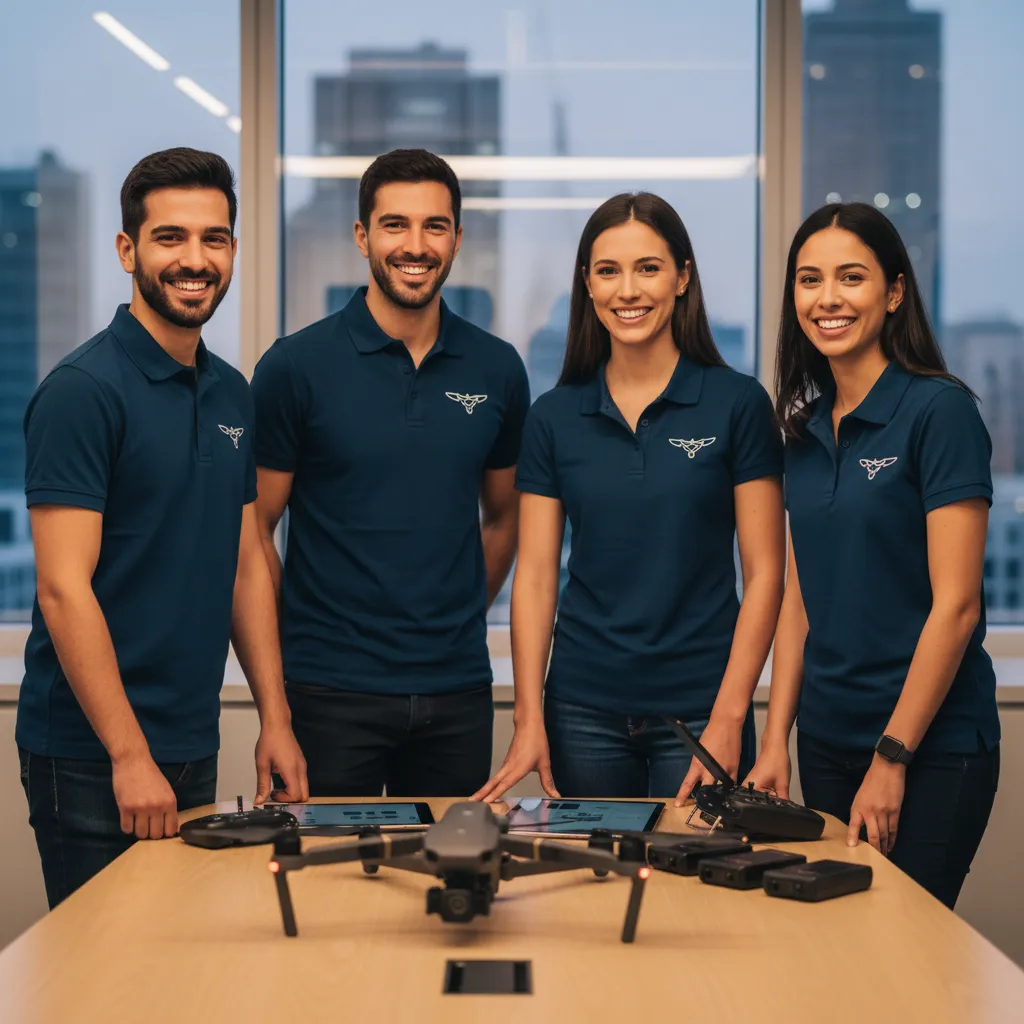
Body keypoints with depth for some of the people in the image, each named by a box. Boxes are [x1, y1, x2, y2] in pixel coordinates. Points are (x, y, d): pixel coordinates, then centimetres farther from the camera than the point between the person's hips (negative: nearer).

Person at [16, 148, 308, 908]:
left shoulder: (232, 394, 10)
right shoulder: (84, 389, -13)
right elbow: (64, 589, -17)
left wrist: (275, 720, 9)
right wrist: (130, 753, -18)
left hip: (193, 749, 7)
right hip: (93, 759, -7)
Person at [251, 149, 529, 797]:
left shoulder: (497, 368, 5)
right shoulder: (295, 367, -5)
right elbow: (253, 531, -2)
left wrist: (457, 626, 10)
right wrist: (294, 646, -2)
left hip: (458, 691, 3)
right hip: (331, 694, -3)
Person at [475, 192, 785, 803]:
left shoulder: (737, 403, -4)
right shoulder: (555, 416, 4)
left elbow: (764, 574, -5)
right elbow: (535, 574, 2)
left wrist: (728, 719, -12)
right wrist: (529, 719, -6)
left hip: (698, 708, -2)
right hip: (584, 708, 2)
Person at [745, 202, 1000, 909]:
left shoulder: (940, 410, -11)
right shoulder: (808, 429, 9)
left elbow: (955, 603, -15)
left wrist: (893, 756, -15)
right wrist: (775, 742, 5)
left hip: (930, 745, -6)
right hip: (827, 740, 6)